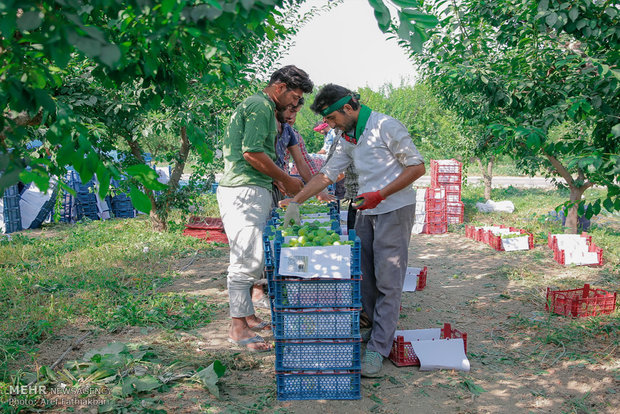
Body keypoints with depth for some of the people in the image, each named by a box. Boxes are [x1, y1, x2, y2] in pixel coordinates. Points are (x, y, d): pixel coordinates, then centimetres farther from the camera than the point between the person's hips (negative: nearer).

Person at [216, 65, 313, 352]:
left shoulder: (264, 107, 23)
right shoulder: (260, 106, -10)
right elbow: (252, 153, -18)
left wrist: (278, 183, 19)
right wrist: (286, 180, -8)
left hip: (254, 191, 11)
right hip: (243, 191, -11)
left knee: (253, 259, 13)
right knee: (248, 259, -9)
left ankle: (247, 316, 21)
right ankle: (238, 327, -3)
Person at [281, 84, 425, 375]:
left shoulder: (386, 127, -12)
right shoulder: (348, 139, 12)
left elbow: (417, 167, -12)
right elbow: (327, 174, 17)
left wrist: (379, 194, -17)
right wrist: (295, 202, 12)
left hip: (394, 209, -8)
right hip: (366, 212, 8)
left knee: (388, 280, -7)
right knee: (363, 277, 6)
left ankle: (378, 348, -5)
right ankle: (374, 328, 17)